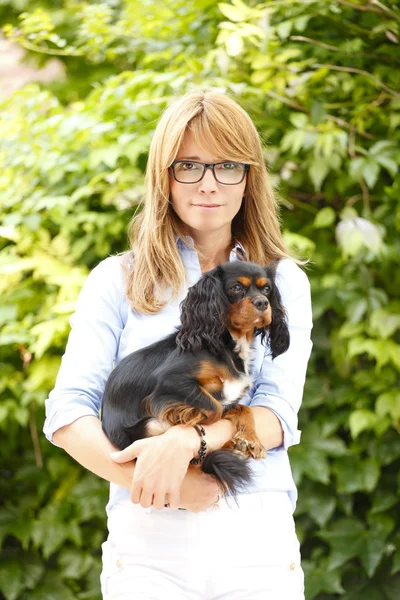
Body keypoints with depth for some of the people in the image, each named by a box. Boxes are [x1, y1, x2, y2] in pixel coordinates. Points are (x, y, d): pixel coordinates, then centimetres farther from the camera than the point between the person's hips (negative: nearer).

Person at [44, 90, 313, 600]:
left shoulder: (284, 282, 10)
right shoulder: (118, 281, 8)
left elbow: (277, 416, -3)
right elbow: (67, 414, -1)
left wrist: (185, 441, -21)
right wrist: (160, 485, -16)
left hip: (258, 538, 1)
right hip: (147, 539, -1)